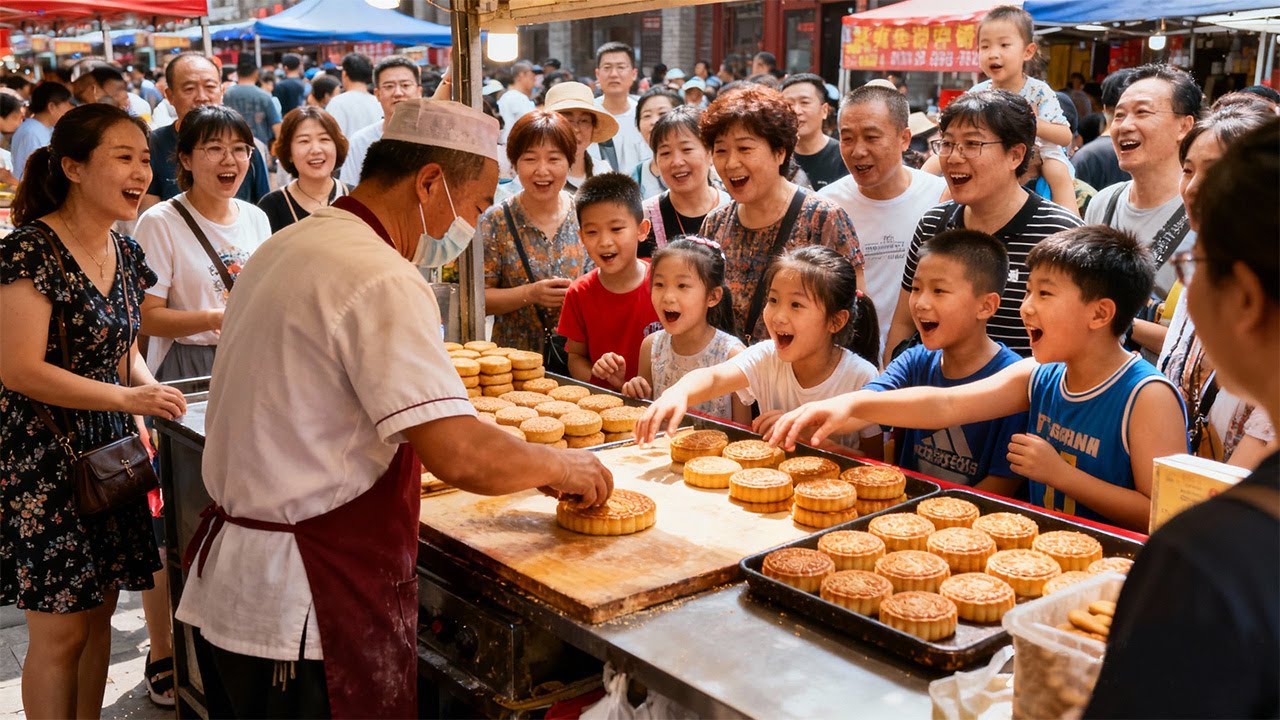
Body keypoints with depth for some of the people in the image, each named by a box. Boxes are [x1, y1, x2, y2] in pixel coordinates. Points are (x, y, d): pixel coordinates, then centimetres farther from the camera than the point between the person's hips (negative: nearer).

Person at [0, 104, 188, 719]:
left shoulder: (124, 252, 8)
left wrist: (148, 387, -1)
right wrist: (128, 397, -22)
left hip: (109, 451, 7)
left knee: (99, 610, 15)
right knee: (59, 630, 1)